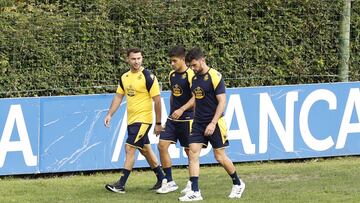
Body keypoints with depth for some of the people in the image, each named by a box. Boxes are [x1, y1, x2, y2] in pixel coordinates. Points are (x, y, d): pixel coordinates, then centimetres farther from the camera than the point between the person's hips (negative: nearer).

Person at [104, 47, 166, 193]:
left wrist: (158, 123, -11)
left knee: (129, 148, -13)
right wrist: (109, 114, 5)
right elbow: (118, 97, 15)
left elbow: (157, 100, -11)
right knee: (145, 150, 15)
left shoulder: (148, 77, -13)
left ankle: (121, 184, -13)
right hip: (131, 120, 8)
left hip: (143, 119, -8)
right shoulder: (124, 77, 7)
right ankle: (162, 179, 27)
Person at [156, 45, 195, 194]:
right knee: (162, 145, -5)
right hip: (173, 118, 7)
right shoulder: (172, 75, 9)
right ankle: (170, 182, 1)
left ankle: (192, 183, 19)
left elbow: (195, 98, -20)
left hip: (187, 118, -7)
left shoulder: (190, 75, -13)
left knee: (189, 150, 3)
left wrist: (181, 110, -31)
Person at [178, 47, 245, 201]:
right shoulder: (194, 78, 9)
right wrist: (195, 118, 15)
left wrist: (213, 123, -21)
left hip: (214, 123, -6)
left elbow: (222, 101, -16)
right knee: (193, 153, -7)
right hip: (198, 123, 6)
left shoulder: (214, 76, -13)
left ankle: (238, 184, 23)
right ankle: (195, 192, -9)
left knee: (220, 157, 0)